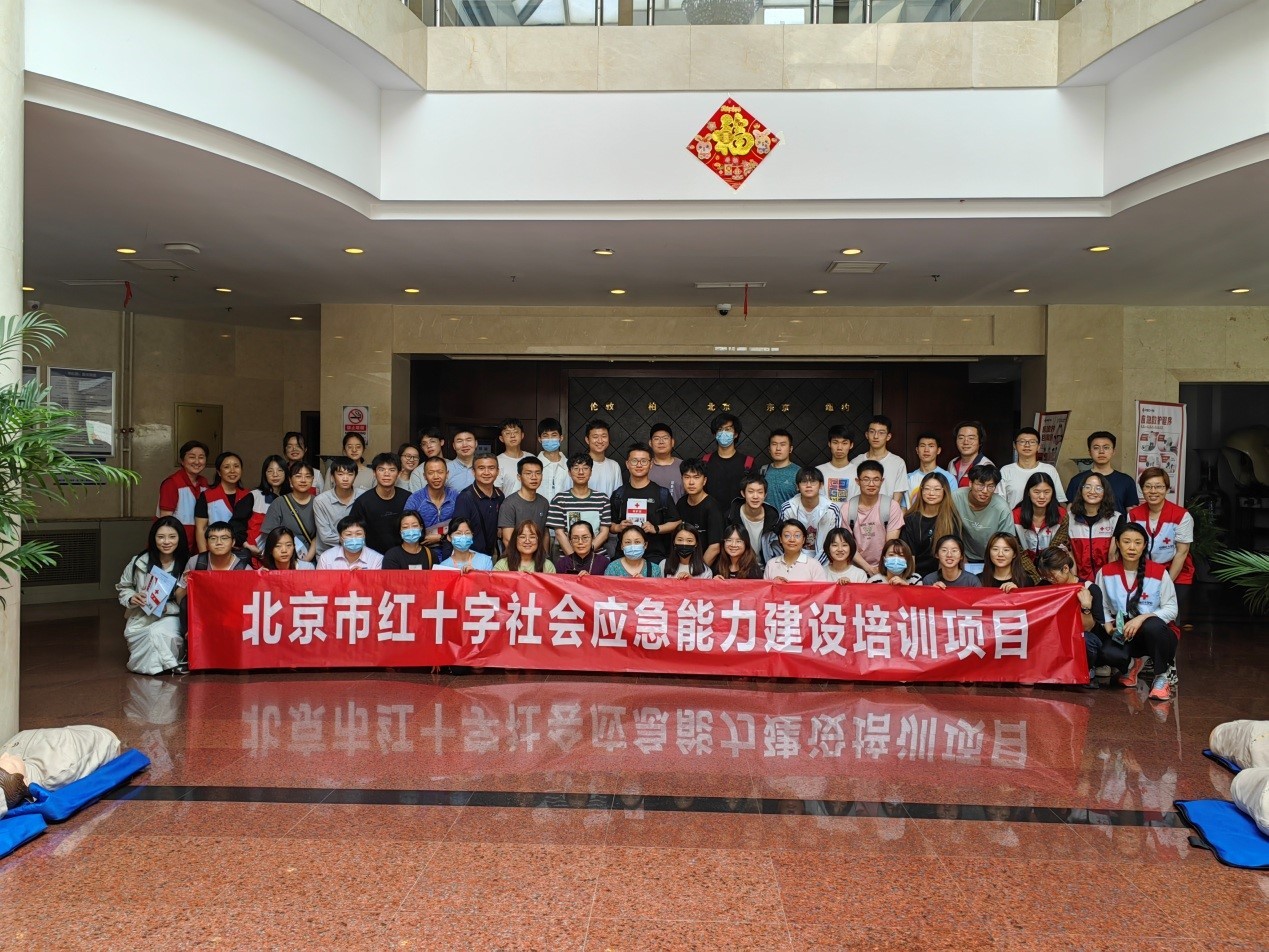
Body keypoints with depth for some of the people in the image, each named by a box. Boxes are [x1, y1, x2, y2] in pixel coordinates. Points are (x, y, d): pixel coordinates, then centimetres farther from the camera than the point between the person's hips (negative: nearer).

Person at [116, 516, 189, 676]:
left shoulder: (186, 566, -9)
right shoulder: (140, 562, -3)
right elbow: (123, 587, 13)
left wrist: (166, 608, -23)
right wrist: (131, 598, -7)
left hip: (170, 618, -2)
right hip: (141, 620, 2)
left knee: (159, 632, -34)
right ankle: (171, 665, -5)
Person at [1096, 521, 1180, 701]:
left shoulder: (1159, 572, -8)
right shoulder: (1106, 572, 0)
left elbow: (1171, 609, -10)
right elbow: (1103, 606, 2)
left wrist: (1143, 618, -24)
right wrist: (1108, 625, -17)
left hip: (1156, 631, -3)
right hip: (1124, 633, 3)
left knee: (1152, 626, -41)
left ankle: (1163, 675, -12)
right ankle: (1135, 661, 13)